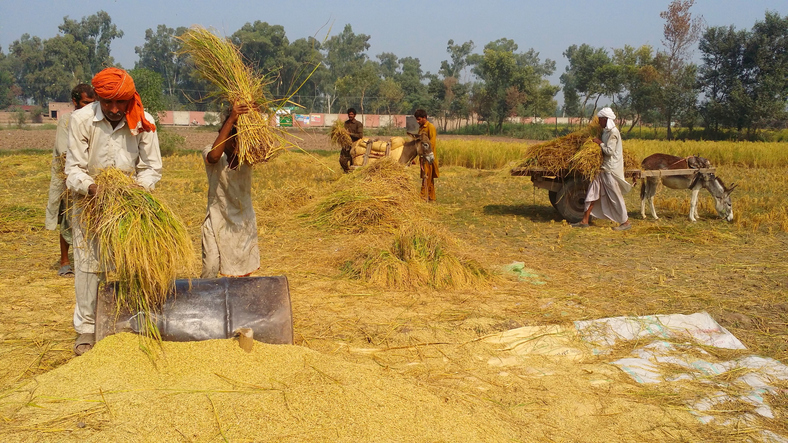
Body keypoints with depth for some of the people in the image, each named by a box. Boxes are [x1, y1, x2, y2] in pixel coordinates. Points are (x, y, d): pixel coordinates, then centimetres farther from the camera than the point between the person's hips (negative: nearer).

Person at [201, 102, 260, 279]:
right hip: (217, 218, -3)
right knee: (210, 267, -12)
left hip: (244, 219, 3)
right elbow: (214, 156, -37)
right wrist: (231, 120, -41)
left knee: (243, 271, 10)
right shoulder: (211, 153, -11)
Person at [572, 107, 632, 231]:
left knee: (615, 196, -3)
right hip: (604, 167, 10)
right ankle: (585, 221, 12)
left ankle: (625, 222, 8)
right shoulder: (606, 131, 13)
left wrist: (600, 143, -12)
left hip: (611, 169, -10)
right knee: (593, 191, 8)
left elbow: (610, 151, -22)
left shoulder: (613, 132, -16)